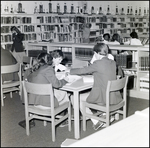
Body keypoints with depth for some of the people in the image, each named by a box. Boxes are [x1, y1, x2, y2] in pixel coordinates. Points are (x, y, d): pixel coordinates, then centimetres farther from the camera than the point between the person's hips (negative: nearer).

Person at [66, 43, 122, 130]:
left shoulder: (98, 63, -16)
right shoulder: (113, 63, 5)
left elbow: (83, 71, -7)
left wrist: (70, 71, 10)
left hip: (103, 97, -9)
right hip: (114, 96, 9)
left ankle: (96, 121, 2)